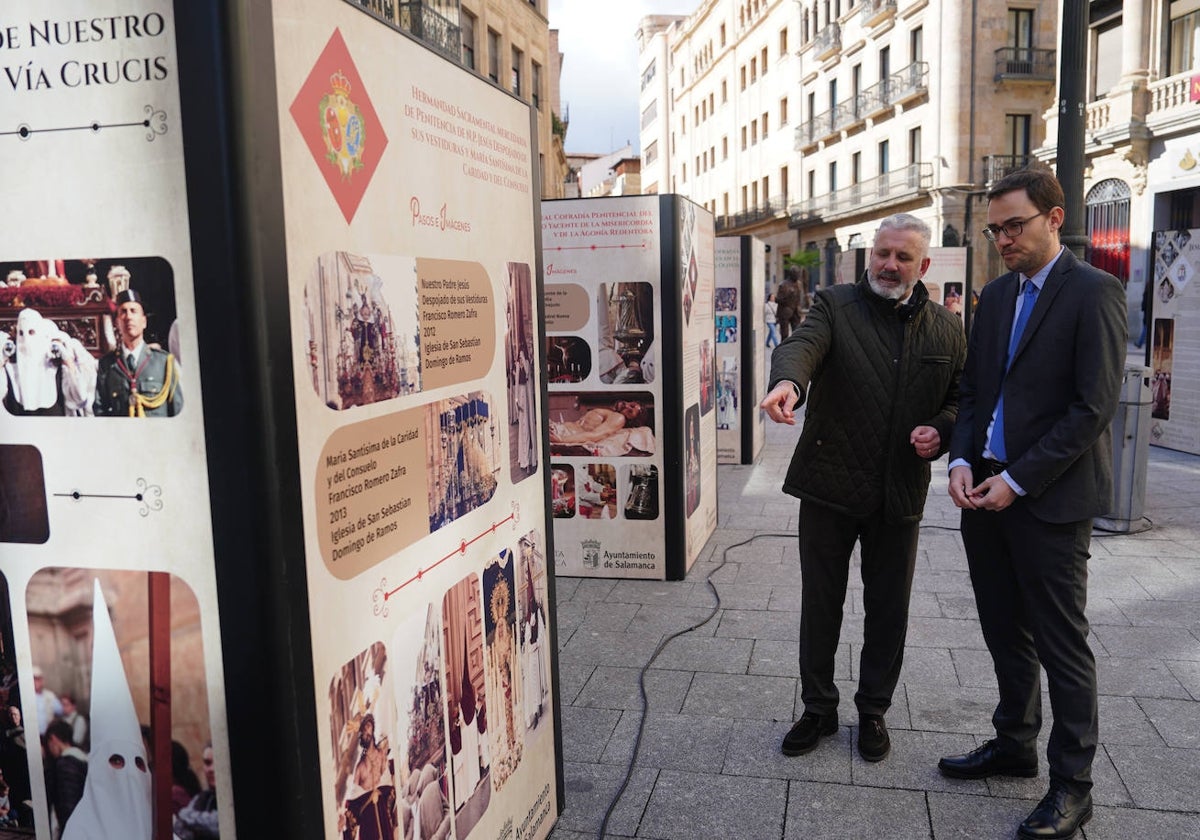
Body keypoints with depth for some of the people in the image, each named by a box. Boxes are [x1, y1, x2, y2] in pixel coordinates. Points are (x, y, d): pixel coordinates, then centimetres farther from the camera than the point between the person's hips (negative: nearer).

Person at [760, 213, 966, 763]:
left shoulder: (946, 330, 6)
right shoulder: (836, 305, -4)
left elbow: (960, 398, 13)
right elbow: (803, 343, -24)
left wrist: (940, 431, -9)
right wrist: (787, 380, -47)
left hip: (900, 493, 2)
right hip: (829, 487, -2)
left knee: (888, 612, 13)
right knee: (820, 604, 11)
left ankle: (873, 711, 34)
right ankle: (818, 709, 30)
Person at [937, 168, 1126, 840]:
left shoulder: (1094, 293, -8)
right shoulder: (996, 295, 13)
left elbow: (1094, 406, -14)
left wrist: (1016, 480, -16)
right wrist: (962, 462, -1)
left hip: (1050, 498, -6)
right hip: (987, 492, 7)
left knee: (1061, 644, 4)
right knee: (1006, 632, 17)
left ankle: (1072, 784, 18)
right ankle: (1015, 745, 34)